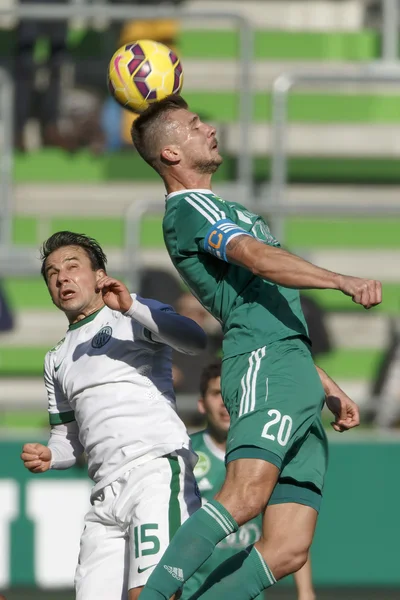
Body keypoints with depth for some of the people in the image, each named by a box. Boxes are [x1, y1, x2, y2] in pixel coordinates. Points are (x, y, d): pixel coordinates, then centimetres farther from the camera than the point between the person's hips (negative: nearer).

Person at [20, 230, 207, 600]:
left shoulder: (135, 317, 6)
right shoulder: (57, 360, 27)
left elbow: (196, 341, -13)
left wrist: (130, 306, -20)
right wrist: (49, 457, 8)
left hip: (158, 470, -7)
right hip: (106, 496, 7)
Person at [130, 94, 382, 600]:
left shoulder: (222, 213, 33)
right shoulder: (189, 208, 2)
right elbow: (258, 258, -16)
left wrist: (328, 388, 31)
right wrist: (344, 282, -26)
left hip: (296, 377, 9)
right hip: (264, 368, -9)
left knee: (288, 550, -6)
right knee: (246, 496, -32)